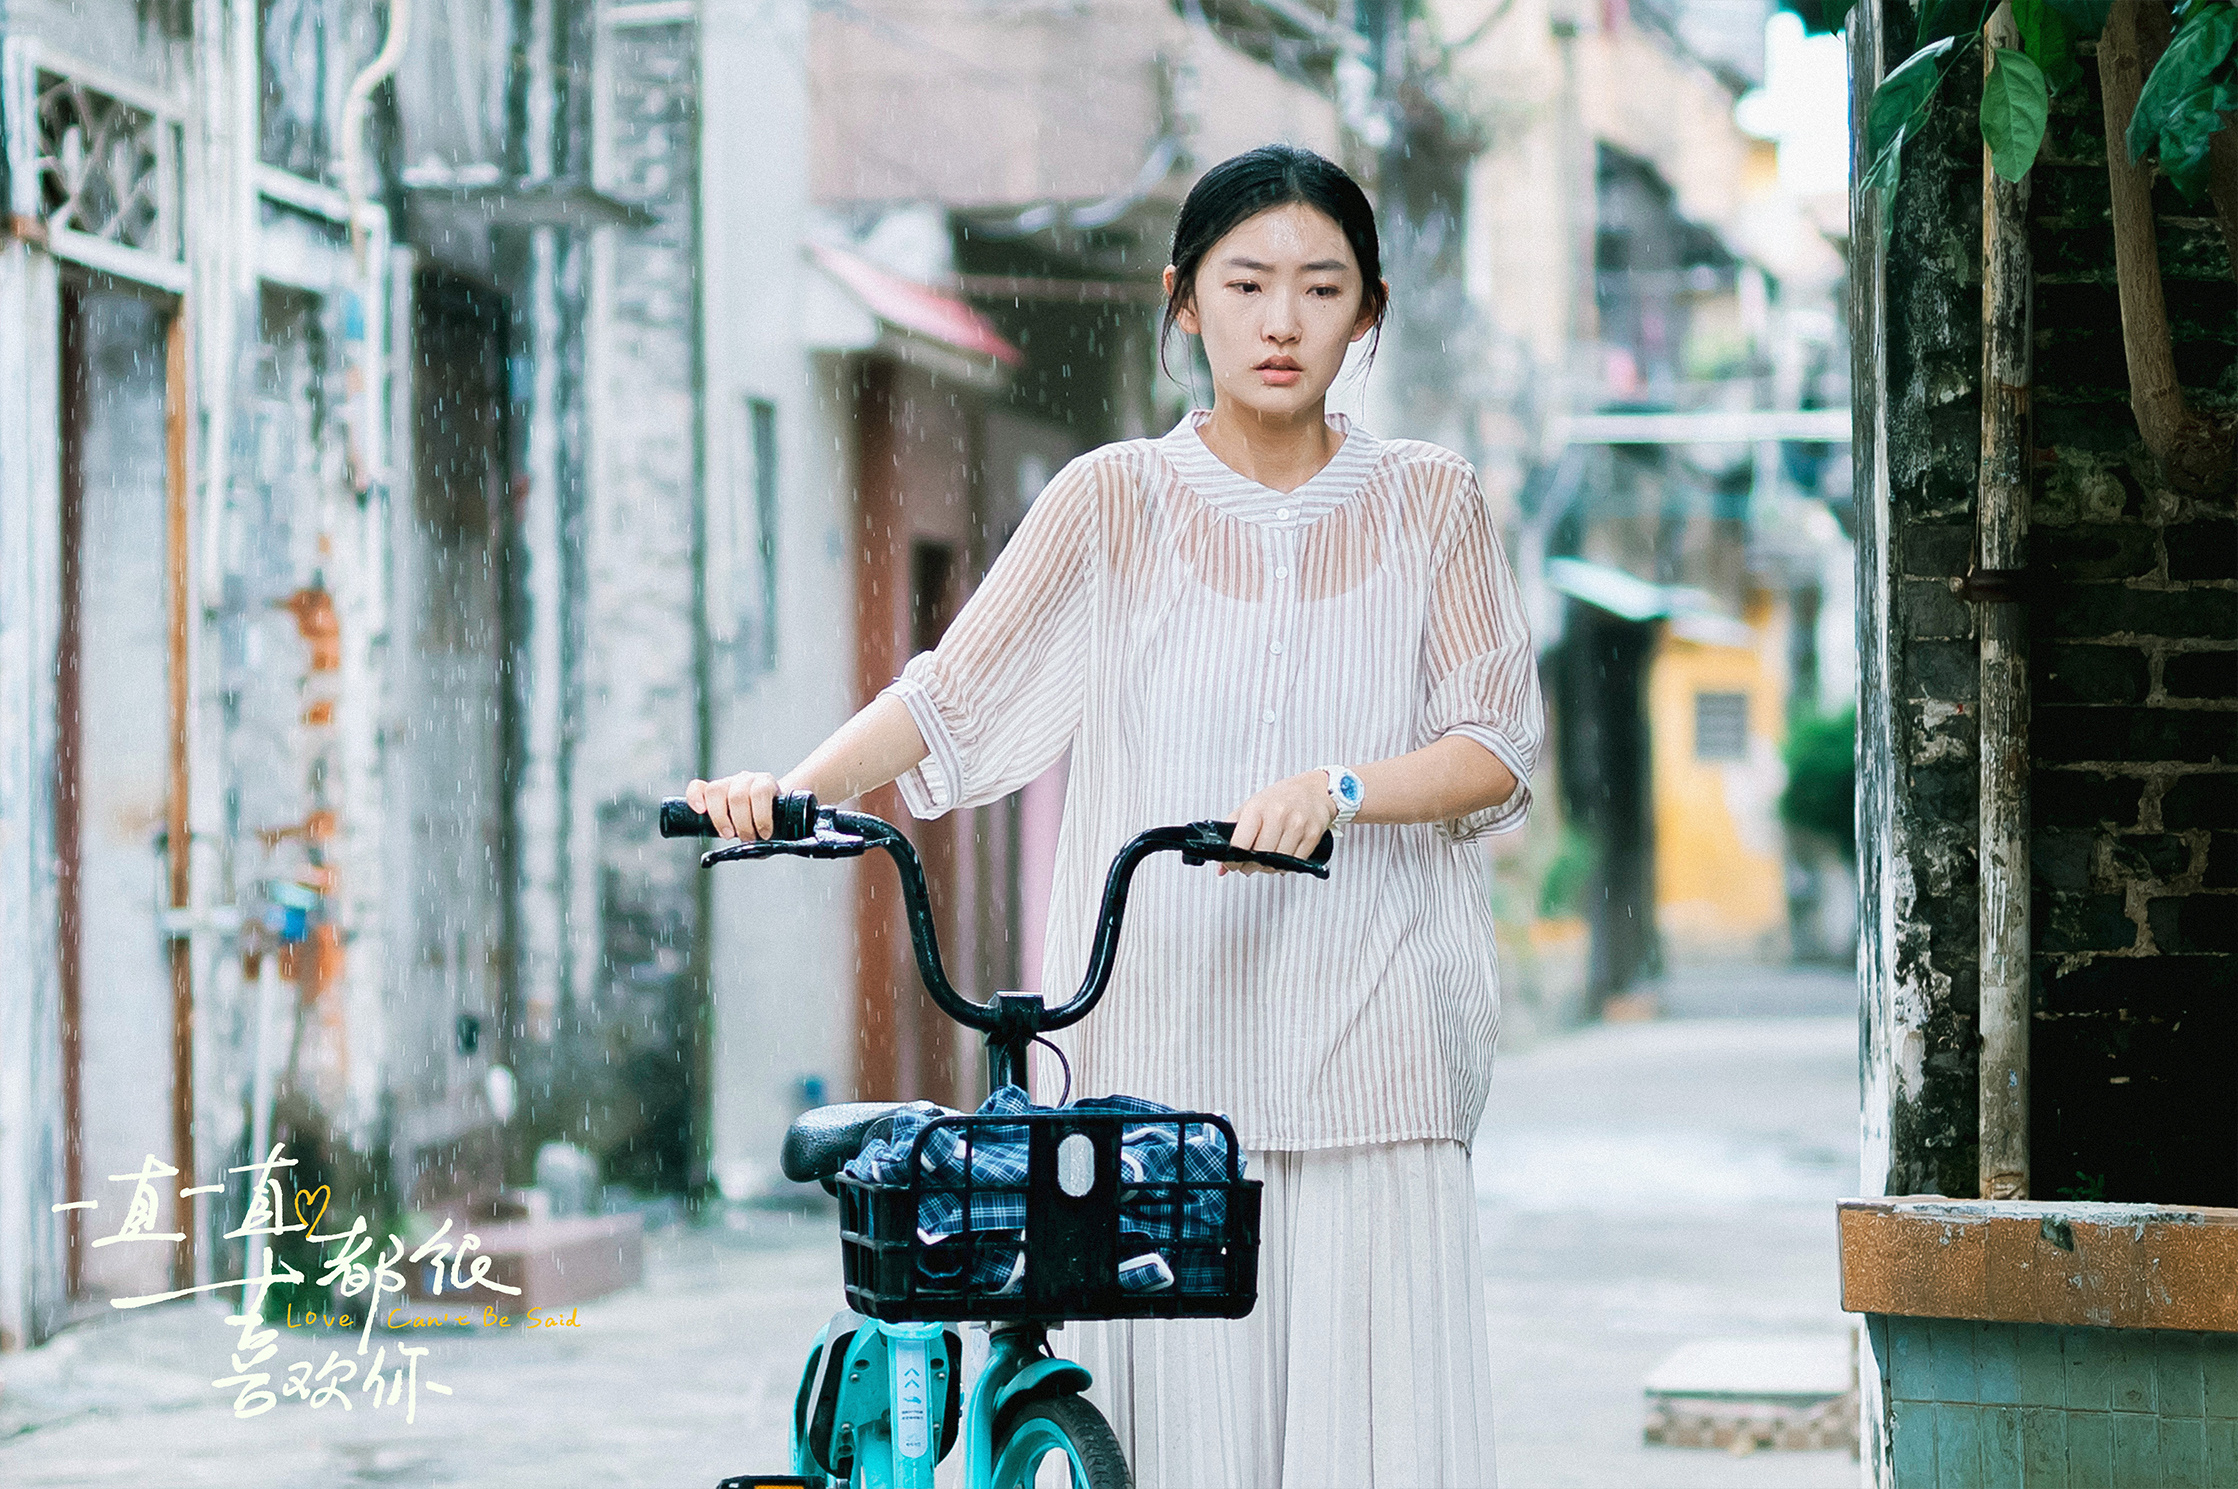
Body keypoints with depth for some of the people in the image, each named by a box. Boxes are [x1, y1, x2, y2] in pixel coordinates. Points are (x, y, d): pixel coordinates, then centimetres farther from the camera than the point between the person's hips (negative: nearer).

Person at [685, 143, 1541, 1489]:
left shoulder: (1429, 504, 9)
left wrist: (1334, 788, -17)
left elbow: (1498, 747, 1)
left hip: (1371, 1053, 0)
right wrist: (792, 786, -15)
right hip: (1160, 1043, 0)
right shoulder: (1117, 501, 8)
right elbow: (955, 692, 1)